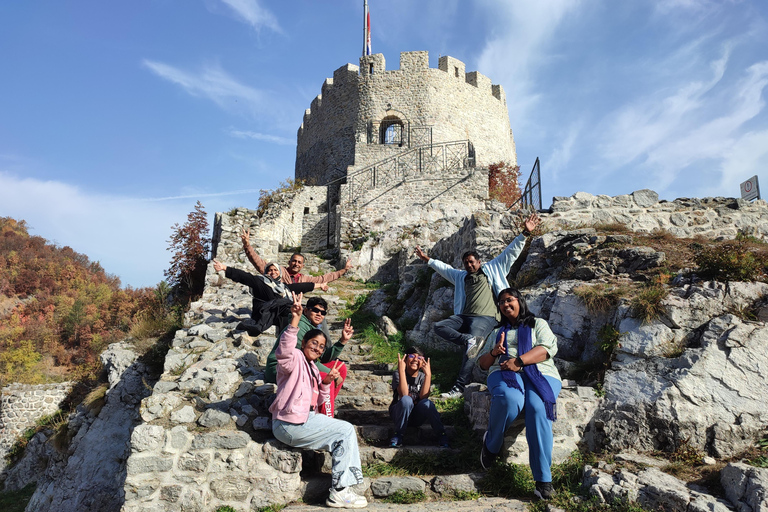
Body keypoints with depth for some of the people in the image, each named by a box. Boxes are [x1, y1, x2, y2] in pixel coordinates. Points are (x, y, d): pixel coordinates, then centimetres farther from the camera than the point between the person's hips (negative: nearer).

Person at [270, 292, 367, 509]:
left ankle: (341, 490, 5)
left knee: (346, 433, 7)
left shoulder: (311, 368, 20)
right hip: (290, 423, -10)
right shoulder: (295, 359, -7)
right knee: (346, 430, -12)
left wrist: (326, 383, 1)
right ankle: (339, 492, -8)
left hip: (305, 418, 10)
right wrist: (295, 320, -45)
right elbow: (284, 350, -33)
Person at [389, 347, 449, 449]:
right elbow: (404, 395, -27)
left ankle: (442, 435, -21)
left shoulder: (423, 376, -1)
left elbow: (423, 397, -20)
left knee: (427, 403, -31)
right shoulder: (398, 374, -9)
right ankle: (398, 435, -23)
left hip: (417, 417, 2)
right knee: (406, 400, -34)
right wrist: (401, 370, -31)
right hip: (399, 413, -2)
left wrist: (428, 374, -25)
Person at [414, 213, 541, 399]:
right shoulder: (462, 277, 27)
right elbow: (444, 268, 39)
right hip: (464, 316, 6)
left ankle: (459, 387, -23)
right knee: (439, 327, -16)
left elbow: (511, 252, 9)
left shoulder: (492, 269, 13)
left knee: (470, 350, -22)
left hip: (485, 317, -6)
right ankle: (469, 340, -32)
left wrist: (525, 234, 2)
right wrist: (427, 259, 42)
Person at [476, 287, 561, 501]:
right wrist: (494, 352, 0)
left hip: (540, 373, -1)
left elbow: (549, 347, 1)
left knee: (537, 408, -35)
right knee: (509, 399, -37)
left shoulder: (538, 324, 22)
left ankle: (543, 478, -31)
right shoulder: (497, 332, 32)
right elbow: (482, 363, 25)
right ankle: (491, 446, -13)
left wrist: (519, 361, -14)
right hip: (504, 373, 1)